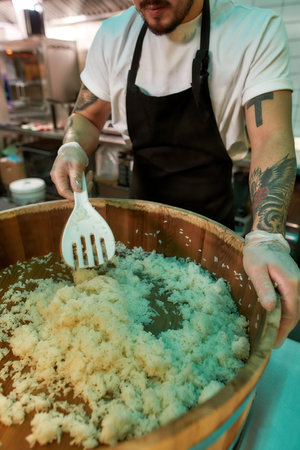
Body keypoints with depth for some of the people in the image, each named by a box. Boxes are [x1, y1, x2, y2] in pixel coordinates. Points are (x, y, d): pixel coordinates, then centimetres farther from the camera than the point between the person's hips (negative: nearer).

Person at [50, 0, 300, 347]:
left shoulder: (257, 32, -15)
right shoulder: (113, 35, -3)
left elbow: (272, 138, -23)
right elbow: (87, 116, 5)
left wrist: (267, 238, -37)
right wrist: (72, 148, -18)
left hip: (209, 217, -3)